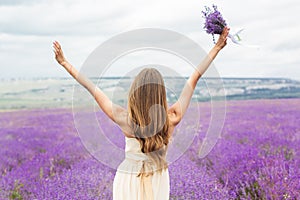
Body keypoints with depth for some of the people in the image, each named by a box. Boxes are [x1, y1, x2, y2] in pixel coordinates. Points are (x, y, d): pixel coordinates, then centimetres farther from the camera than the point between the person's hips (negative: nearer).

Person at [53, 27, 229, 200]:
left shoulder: (127, 120, -23)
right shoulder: (172, 118, -20)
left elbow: (93, 89, -17)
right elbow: (194, 78, -13)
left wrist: (65, 63, -9)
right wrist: (217, 48, -5)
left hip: (129, 180, -2)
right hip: (159, 181, 2)